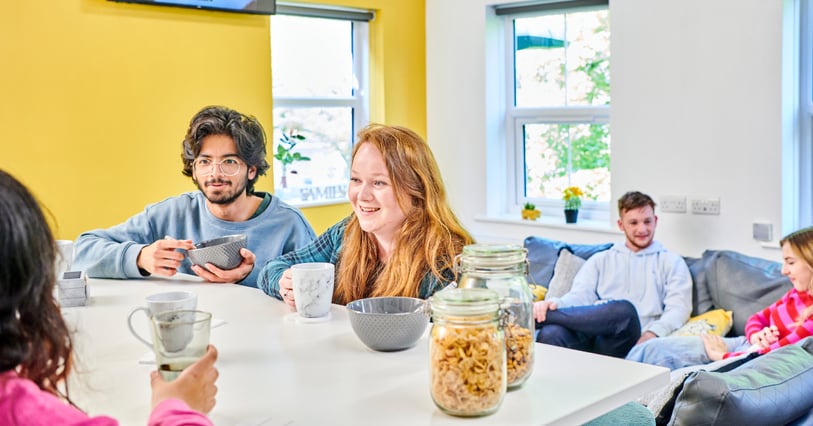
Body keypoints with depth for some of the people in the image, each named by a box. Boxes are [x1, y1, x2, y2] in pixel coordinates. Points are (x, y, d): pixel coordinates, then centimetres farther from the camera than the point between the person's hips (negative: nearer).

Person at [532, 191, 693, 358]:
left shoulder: (672, 262, 20)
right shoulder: (600, 260, 27)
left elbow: (678, 308, 5)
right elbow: (580, 295, 12)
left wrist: (652, 334, -17)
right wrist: (556, 303, -14)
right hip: (590, 335, 1)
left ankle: (538, 317, -30)